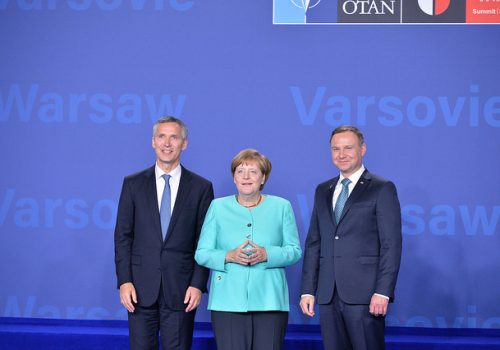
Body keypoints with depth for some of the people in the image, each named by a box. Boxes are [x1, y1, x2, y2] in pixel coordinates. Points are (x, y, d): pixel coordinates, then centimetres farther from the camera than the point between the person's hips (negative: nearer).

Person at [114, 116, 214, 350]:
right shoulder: (133, 184, 6)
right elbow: (123, 236, 4)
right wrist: (124, 281, -4)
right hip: (141, 287, 1)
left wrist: (198, 284, -6)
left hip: (181, 290, -1)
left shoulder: (201, 188, 4)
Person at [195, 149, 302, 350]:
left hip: (269, 301, 0)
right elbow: (201, 254, 6)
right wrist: (229, 256, -13)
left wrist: (266, 254, -13)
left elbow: (295, 251, 5)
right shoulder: (218, 207, 9)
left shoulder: (281, 207, 9)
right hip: (228, 301, 0)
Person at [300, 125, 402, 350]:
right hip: (328, 295, 5)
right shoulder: (323, 191, 17)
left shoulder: (382, 189, 0)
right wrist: (308, 289, 9)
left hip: (364, 295, -5)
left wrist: (383, 292, -14)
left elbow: (391, 244, -7)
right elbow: (313, 243, 16)